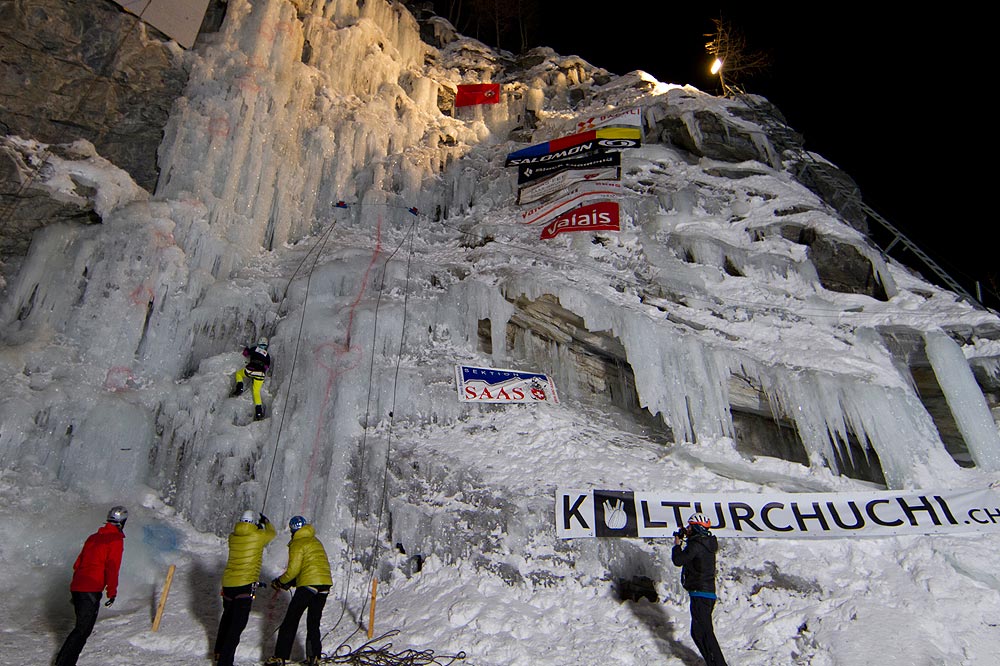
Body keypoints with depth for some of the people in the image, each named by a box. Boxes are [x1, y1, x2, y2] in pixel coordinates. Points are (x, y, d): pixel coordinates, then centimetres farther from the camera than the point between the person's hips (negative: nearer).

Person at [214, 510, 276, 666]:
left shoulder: (233, 537, 2)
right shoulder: (258, 536, -10)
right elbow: (272, 533, 11)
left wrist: (257, 528, 29)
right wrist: (265, 521, 28)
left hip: (227, 583, 7)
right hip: (245, 584, -7)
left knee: (227, 617, 26)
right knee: (238, 624, -1)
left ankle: (219, 653, 42)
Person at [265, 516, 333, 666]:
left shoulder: (297, 544, -3)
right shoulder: (316, 542, 20)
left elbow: (293, 569, -9)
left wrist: (280, 582, 8)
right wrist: (291, 582, 20)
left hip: (308, 585, -7)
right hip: (325, 584, 7)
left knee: (290, 621, 4)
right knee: (314, 623, 16)